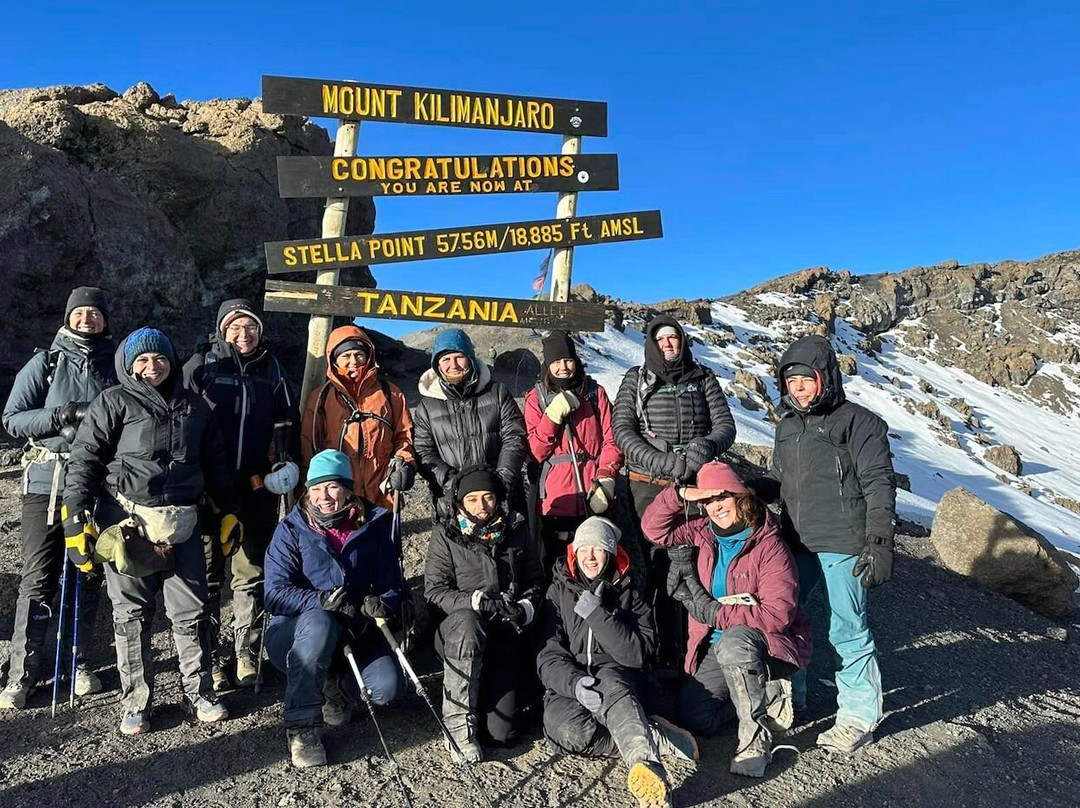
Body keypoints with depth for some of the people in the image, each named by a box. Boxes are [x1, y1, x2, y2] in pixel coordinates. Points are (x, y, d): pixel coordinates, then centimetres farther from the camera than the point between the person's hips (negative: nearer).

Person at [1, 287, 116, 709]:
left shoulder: (116, 366, 8)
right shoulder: (44, 363, 3)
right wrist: (61, 415, -16)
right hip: (46, 484, -2)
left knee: (89, 576, 10)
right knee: (37, 580, -1)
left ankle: (79, 662, 24)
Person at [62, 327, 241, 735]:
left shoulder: (194, 406, 14)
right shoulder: (114, 403, 1)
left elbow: (215, 464, 19)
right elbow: (84, 459, -4)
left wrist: (230, 511, 17)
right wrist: (75, 519, -12)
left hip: (182, 524, 3)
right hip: (128, 522, -3)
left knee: (192, 612, 7)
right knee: (132, 615, 6)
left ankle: (199, 693, 21)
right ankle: (135, 703, 20)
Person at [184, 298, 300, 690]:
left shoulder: (272, 369, 10)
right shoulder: (201, 366, 1)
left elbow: (287, 419, 17)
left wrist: (284, 457, 3)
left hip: (259, 488, 2)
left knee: (252, 571, 9)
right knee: (208, 573, 5)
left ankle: (246, 653, 20)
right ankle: (210, 657, 16)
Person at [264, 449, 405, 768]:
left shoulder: (372, 527, -1)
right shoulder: (291, 530, -7)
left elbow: (391, 587, -1)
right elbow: (275, 596, -17)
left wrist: (382, 605, -25)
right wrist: (323, 600, -33)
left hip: (354, 633, 3)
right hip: (295, 634, -2)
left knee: (388, 686, -23)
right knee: (321, 622, -37)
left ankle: (336, 686, 13)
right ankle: (302, 727, -21)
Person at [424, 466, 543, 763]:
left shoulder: (517, 531, 9)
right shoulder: (445, 535, 2)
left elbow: (535, 581, 16)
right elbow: (434, 590, -4)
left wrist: (526, 606, -5)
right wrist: (474, 601, -19)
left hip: (506, 633, 2)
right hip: (459, 626, -1)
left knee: (500, 734, -12)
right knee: (467, 623, -41)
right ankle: (459, 726, -26)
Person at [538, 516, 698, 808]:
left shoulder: (628, 593, 9)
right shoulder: (559, 591, 9)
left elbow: (639, 652, -5)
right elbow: (548, 655, 0)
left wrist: (597, 615, -16)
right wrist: (575, 683, -21)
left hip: (617, 677, 0)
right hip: (567, 683, 1)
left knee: (609, 684, -39)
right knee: (568, 731, -35)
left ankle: (644, 763, -58)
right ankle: (655, 737, -25)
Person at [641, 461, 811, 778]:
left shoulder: (769, 547, -18)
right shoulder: (703, 532, 0)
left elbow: (778, 613, -24)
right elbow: (654, 527, -1)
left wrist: (716, 613, -22)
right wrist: (680, 495, -18)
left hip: (769, 645, -6)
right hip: (717, 648, 6)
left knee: (733, 642, -39)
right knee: (694, 719, -5)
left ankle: (757, 736, -18)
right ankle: (765, 692, 14)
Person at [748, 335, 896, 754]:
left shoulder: (858, 422, -5)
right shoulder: (788, 427, 15)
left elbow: (879, 485, -9)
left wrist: (880, 544, -15)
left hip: (843, 546, -7)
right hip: (796, 545, 7)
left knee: (847, 631, 0)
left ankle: (859, 716, 18)